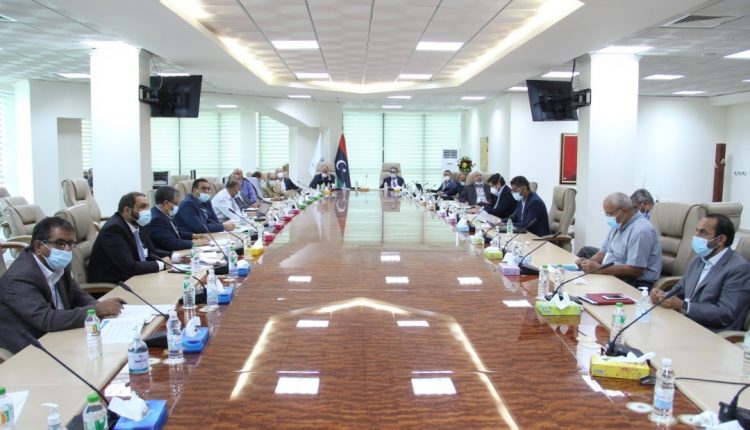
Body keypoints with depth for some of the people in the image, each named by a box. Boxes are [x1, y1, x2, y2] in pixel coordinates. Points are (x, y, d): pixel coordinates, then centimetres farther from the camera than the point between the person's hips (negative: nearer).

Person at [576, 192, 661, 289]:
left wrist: (599, 269, -23)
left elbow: (634, 270, -24)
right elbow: (604, 252, 19)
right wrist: (589, 262, -3)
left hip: (636, 284, -9)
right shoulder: (618, 225, 12)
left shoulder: (641, 230, -18)